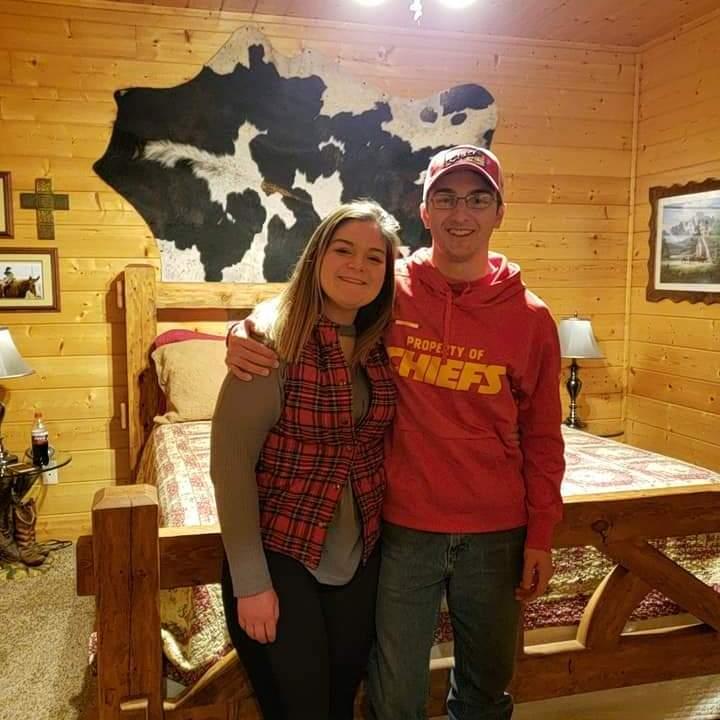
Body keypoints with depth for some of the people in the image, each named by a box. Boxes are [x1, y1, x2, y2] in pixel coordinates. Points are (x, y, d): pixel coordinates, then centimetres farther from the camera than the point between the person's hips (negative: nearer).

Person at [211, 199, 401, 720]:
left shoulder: (384, 344, -1)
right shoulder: (275, 340, -18)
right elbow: (230, 462, -17)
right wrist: (250, 580, -16)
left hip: (361, 557, 5)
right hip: (281, 555, -5)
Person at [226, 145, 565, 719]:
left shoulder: (530, 317, -4)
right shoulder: (389, 291, -6)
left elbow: (541, 437, 2)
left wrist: (540, 536, 2)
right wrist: (246, 332, -16)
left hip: (495, 534, 1)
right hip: (403, 527, -1)